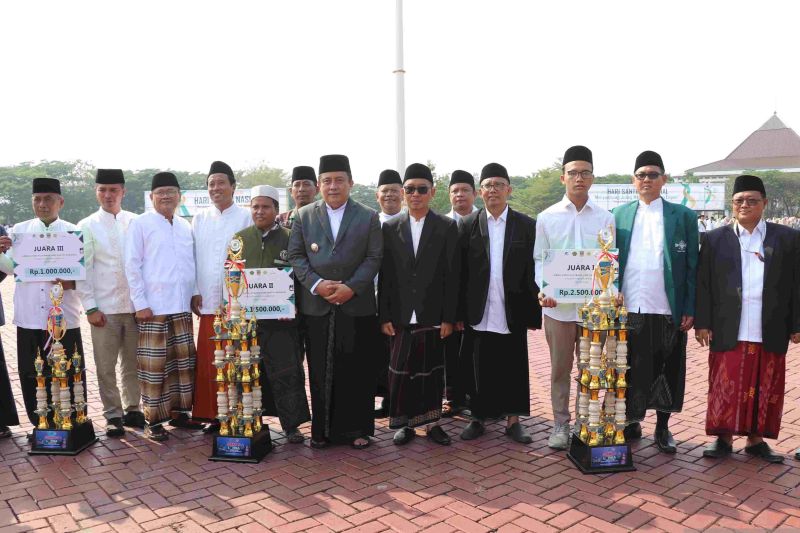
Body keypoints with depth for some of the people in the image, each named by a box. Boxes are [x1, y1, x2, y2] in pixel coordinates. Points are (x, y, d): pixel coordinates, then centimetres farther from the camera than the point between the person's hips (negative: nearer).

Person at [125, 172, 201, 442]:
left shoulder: (186, 226, 13)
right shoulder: (140, 224, -1)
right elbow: (132, 265, -4)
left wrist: (195, 293, 11)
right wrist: (140, 303, -9)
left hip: (182, 306, 5)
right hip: (153, 306, -5)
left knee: (183, 360, 10)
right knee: (154, 364, 0)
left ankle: (178, 412, 23)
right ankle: (153, 420, 11)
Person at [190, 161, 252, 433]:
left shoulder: (246, 217, -1)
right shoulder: (199, 219, 11)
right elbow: (192, 258, 10)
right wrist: (194, 293, 3)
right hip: (208, 301, 3)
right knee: (208, 360, 5)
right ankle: (212, 413, 17)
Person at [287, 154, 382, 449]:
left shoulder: (368, 217, 5)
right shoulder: (304, 216, 8)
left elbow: (374, 258, -1)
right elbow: (296, 256, 4)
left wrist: (352, 287, -13)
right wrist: (316, 284, -11)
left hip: (357, 306, -1)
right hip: (316, 306, 1)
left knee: (357, 370, 4)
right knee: (320, 371, 6)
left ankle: (356, 428, 17)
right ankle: (322, 429, 18)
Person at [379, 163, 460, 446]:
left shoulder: (447, 227, 1)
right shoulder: (391, 227, 6)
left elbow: (452, 275, -1)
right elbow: (385, 275, 4)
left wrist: (449, 317, -5)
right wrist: (384, 316, 0)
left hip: (433, 316, -1)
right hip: (401, 316, 1)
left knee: (432, 371, 7)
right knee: (401, 372, 5)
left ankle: (432, 423, 22)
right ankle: (406, 423, 20)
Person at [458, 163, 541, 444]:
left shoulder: (527, 225, 2)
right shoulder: (467, 225, 3)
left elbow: (533, 272, 1)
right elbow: (460, 272, 0)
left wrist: (534, 312, -3)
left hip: (513, 313, 0)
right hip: (480, 313, 0)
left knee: (514, 367, 8)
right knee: (481, 368, 8)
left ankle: (513, 420, 22)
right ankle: (478, 418, 22)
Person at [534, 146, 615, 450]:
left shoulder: (605, 218, 5)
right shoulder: (547, 217, 3)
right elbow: (539, 259, 3)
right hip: (558, 305, -1)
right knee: (560, 368, 9)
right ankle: (560, 423, 22)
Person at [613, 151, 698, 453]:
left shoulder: (683, 216, 4)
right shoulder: (619, 216, 9)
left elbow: (692, 266, 2)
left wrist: (690, 309, -3)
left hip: (668, 311, -1)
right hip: (628, 310, 1)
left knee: (667, 371, 9)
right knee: (630, 370, 9)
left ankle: (663, 428, 24)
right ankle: (632, 422, 25)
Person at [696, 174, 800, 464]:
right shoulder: (715, 239, 5)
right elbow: (703, 284, 3)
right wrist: (702, 323, -2)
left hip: (770, 333, 1)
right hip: (728, 331, -1)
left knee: (766, 388, 7)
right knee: (725, 386, 2)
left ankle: (756, 438, 21)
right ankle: (723, 438, 14)